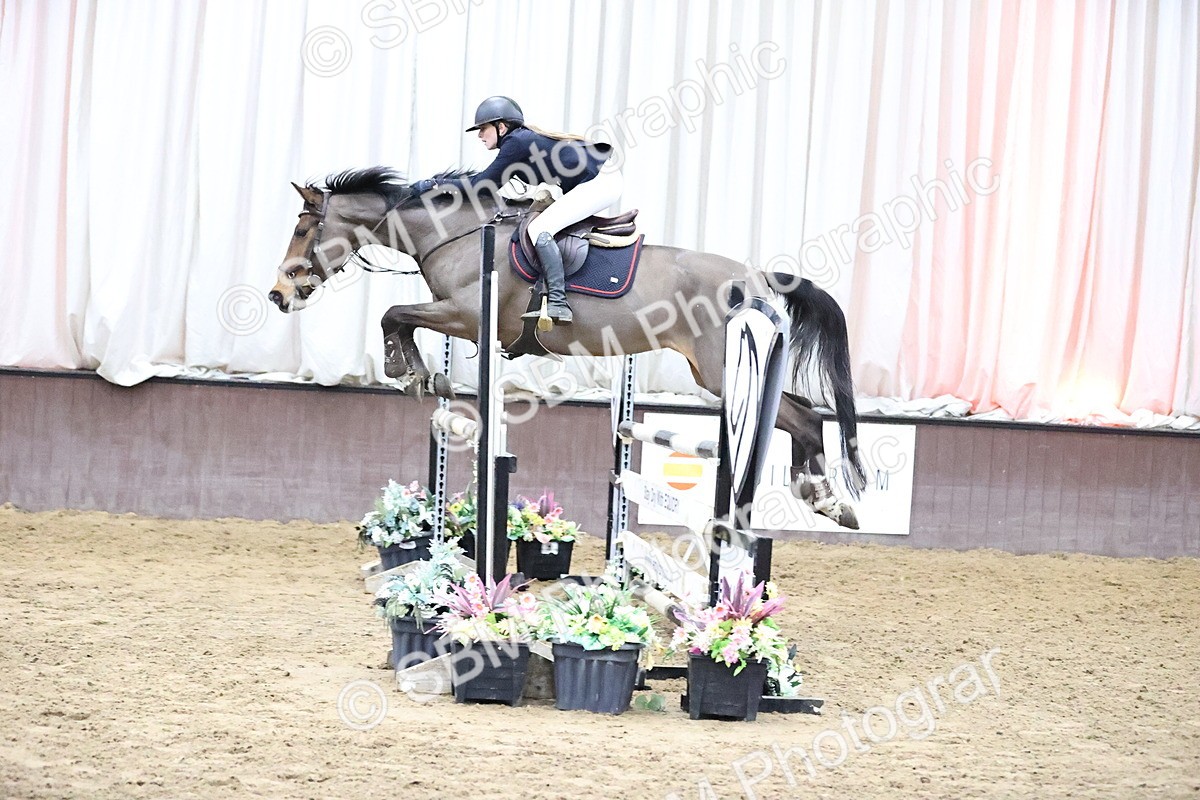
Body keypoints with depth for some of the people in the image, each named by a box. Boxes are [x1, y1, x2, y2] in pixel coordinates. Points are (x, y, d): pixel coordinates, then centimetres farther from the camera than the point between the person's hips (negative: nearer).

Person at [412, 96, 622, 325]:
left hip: (598, 183, -11)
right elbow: (485, 180, 23)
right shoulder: (523, 139, 16)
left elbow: (483, 184, -10)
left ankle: (558, 304, -22)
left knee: (540, 229, -16)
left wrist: (438, 185, -5)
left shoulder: (516, 142, -12)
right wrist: (440, 182, 18)